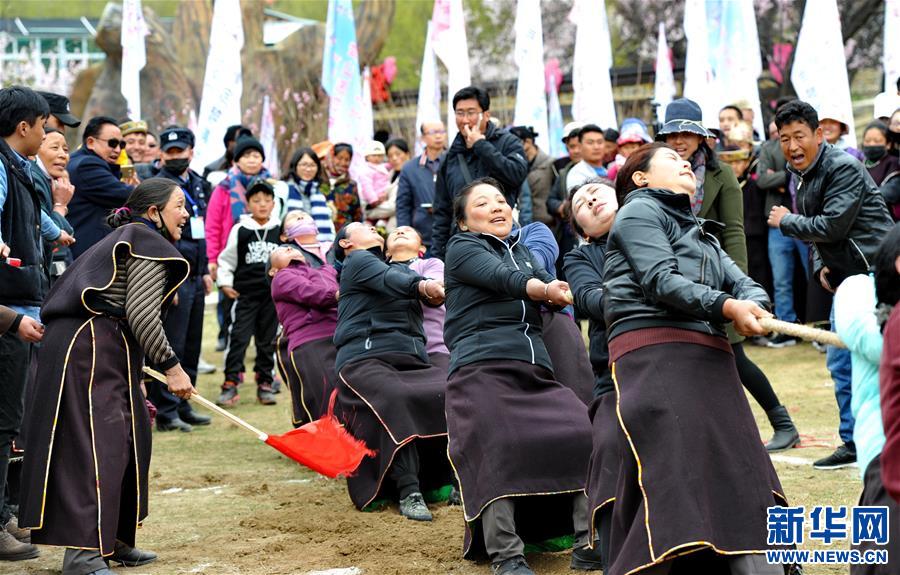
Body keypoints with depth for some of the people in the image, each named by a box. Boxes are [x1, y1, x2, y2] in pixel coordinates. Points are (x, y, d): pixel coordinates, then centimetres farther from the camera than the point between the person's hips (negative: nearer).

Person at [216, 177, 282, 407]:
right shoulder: (240, 230, -2)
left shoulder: (280, 230, 4)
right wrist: (225, 283, -3)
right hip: (245, 293, -2)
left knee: (268, 341, 9)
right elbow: (227, 259, 5)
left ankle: (265, 383, 18)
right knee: (238, 338, -7)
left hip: (272, 294, 2)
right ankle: (230, 384, -4)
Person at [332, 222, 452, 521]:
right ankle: (408, 492, -36)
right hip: (365, 358, -6)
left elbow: (431, 292, 14)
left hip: (413, 360, 6)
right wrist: (422, 285, -31)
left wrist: (436, 290, -12)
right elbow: (389, 280, -10)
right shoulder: (357, 261, 13)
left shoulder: (401, 268, 34)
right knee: (394, 399, -35)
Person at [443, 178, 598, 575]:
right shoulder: (462, 247, 8)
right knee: (499, 449, -21)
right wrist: (541, 288, -30)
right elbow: (501, 276, -12)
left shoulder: (523, 252, 29)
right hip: (482, 367, -5)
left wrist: (558, 292, -10)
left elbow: (551, 287, 14)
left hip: (536, 370, 5)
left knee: (586, 434, -13)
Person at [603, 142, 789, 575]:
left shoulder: (701, 234, 33)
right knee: (668, 475, -18)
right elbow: (660, 280, -8)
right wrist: (725, 306, -18)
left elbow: (745, 284, 19)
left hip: (710, 359, 8)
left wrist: (752, 305, -6)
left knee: (741, 473, 0)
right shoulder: (639, 211, 8)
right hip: (654, 355, -8)